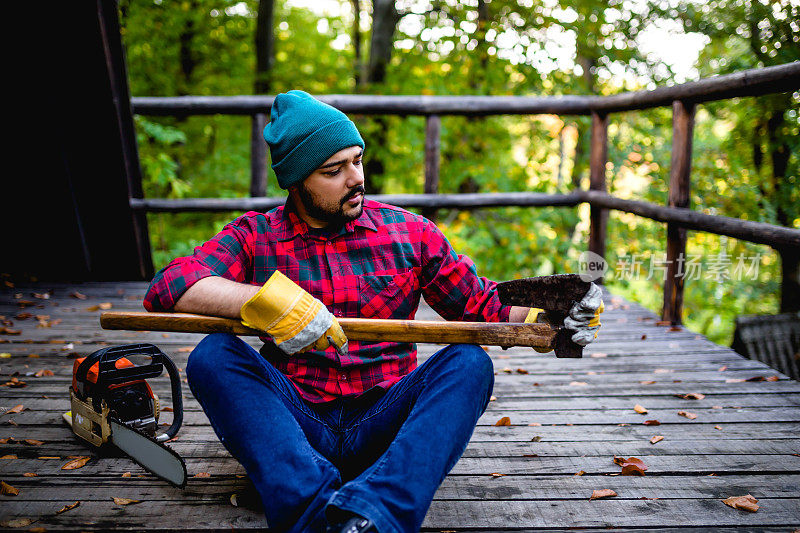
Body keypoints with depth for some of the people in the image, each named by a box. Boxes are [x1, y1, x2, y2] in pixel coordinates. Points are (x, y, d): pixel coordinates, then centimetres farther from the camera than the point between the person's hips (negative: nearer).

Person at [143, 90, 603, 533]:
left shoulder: (409, 232, 8)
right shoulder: (254, 236, 4)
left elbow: (484, 309, 11)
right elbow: (167, 289, -12)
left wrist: (547, 320, -9)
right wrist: (267, 300, -28)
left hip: (383, 429, 1)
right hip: (296, 427, 0)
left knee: (469, 363, -23)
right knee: (213, 355, -22)